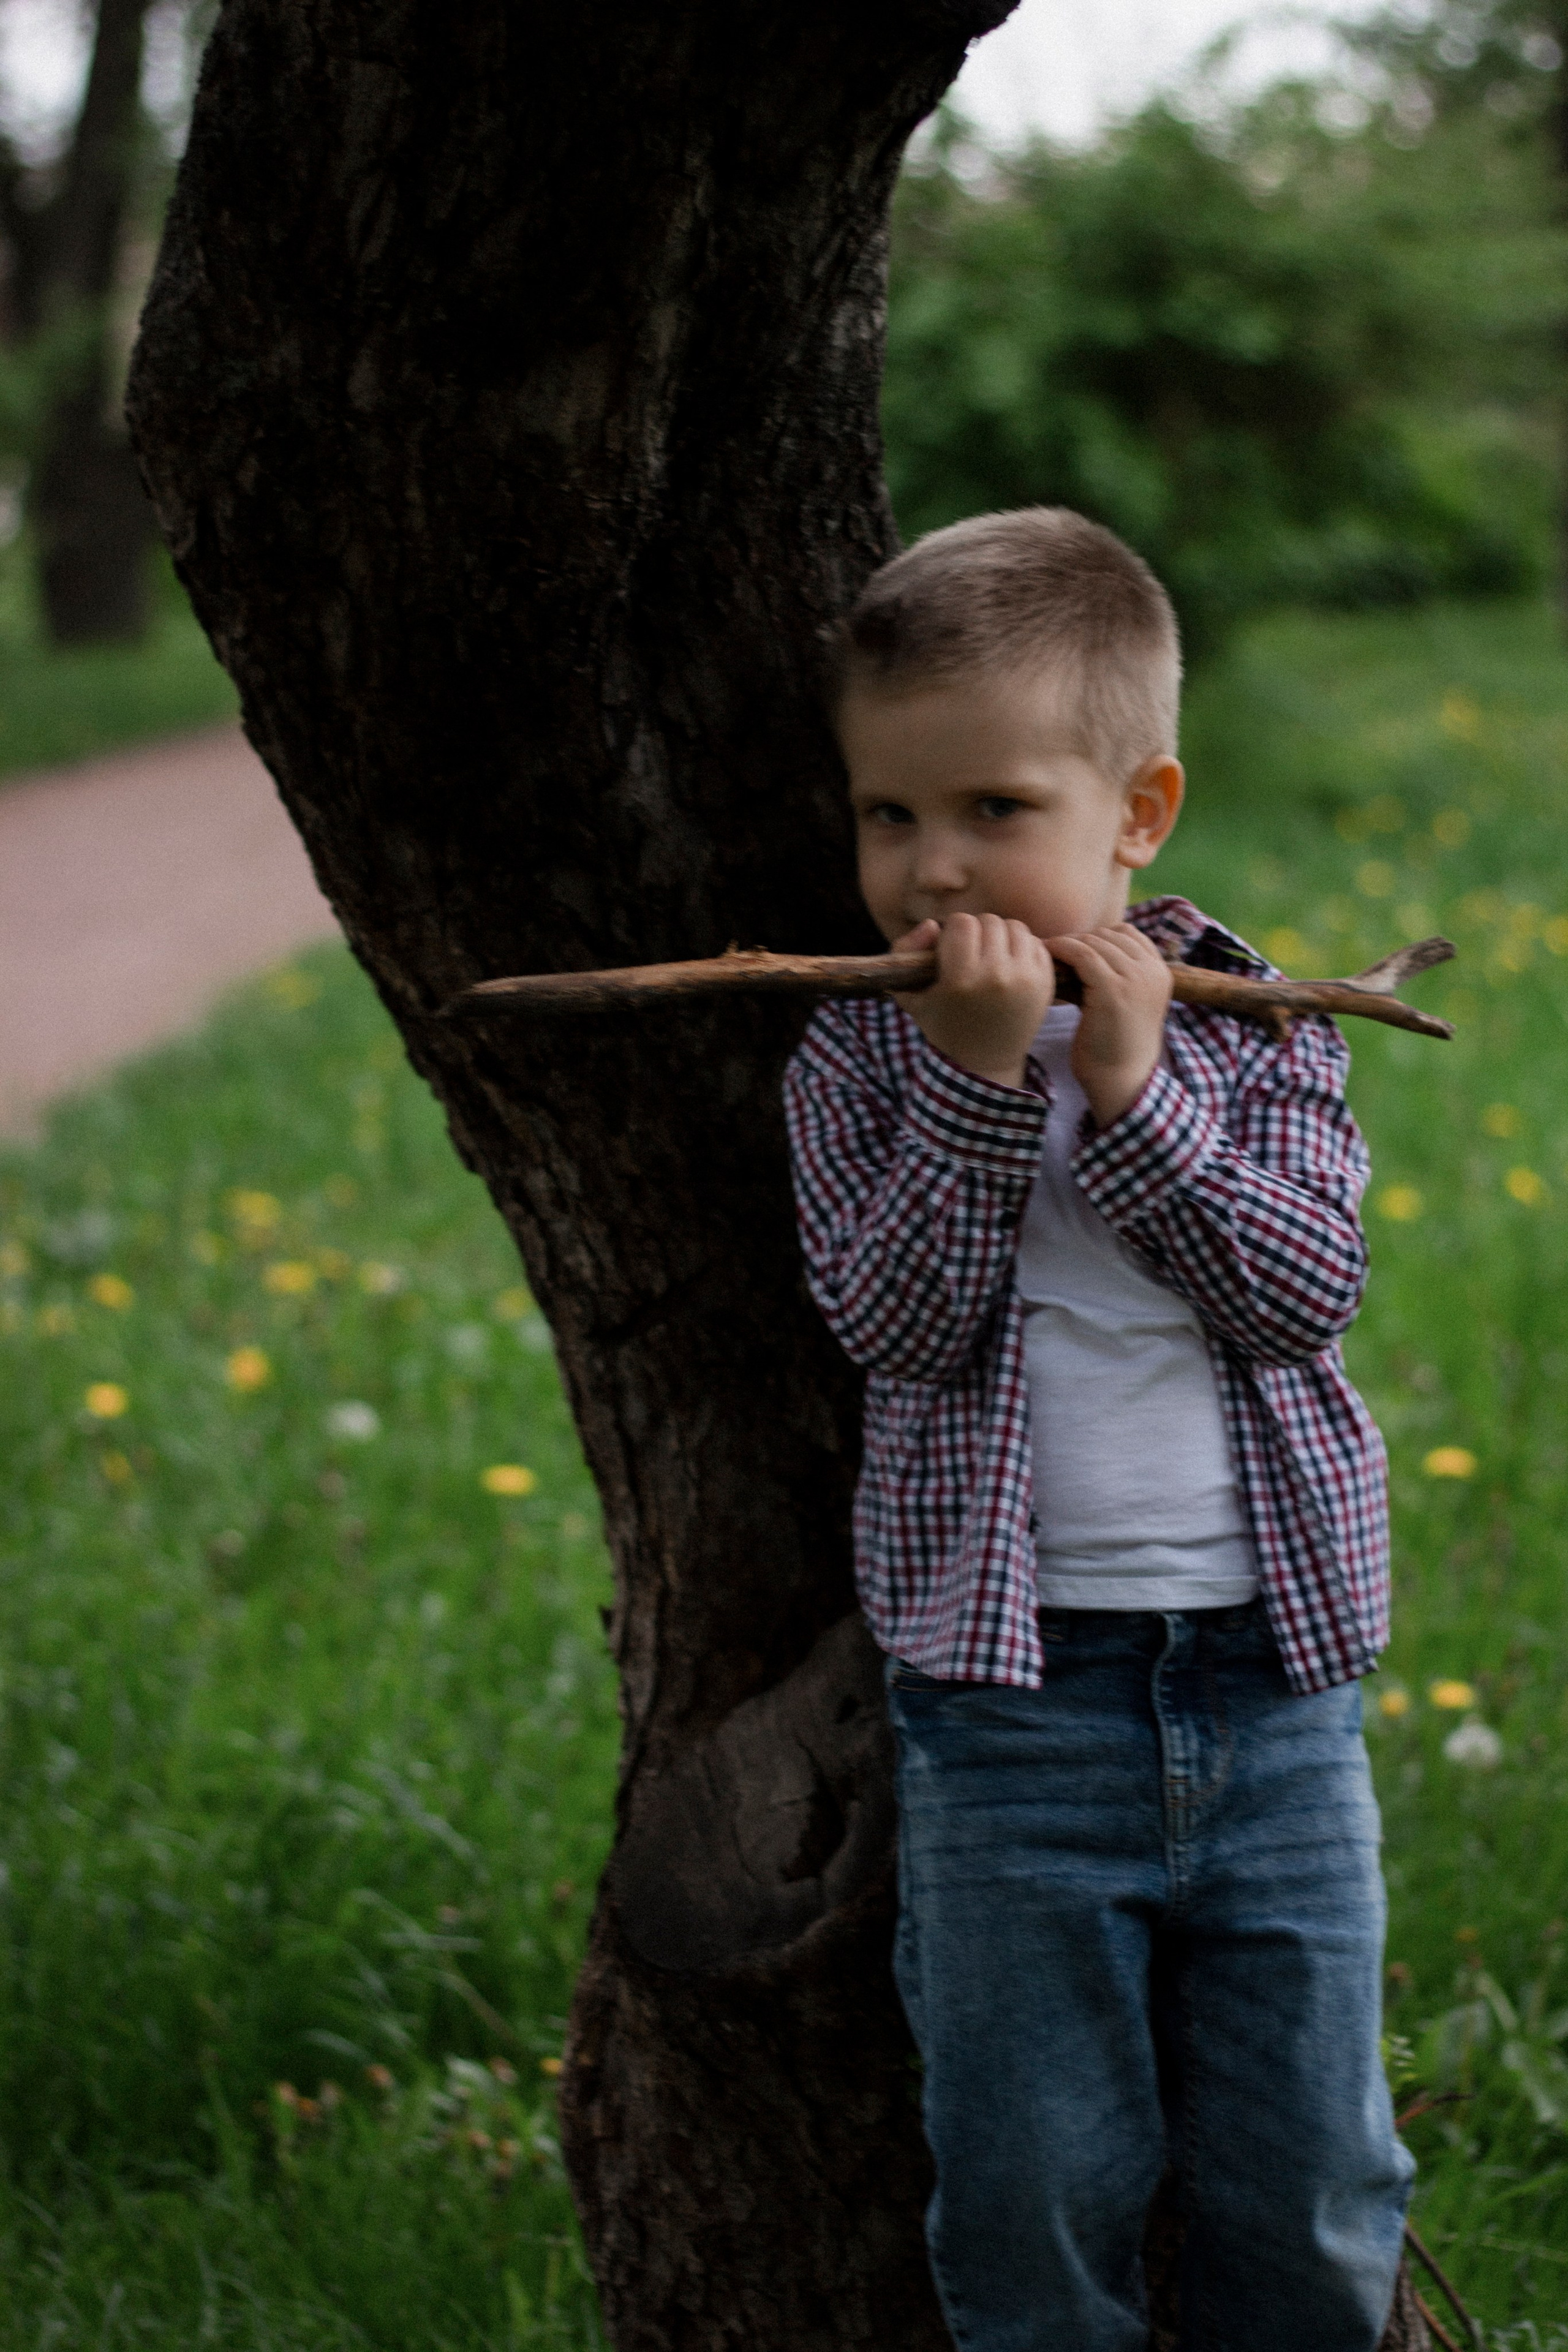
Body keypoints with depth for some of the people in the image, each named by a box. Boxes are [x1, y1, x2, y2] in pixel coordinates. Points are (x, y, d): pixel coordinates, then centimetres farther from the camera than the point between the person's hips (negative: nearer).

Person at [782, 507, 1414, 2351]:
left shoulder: (1257, 1038, 2)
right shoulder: (859, 1061, 0)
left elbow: (1304, 1291, -10)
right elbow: (896, 1316, -14)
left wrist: (1134, 1095, -17)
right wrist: (977, 1077, -22)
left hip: (1273, 1682, 1)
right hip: (1013, 1704, -1)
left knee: (1311, 2192, 10)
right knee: (1034, 2197, 6)